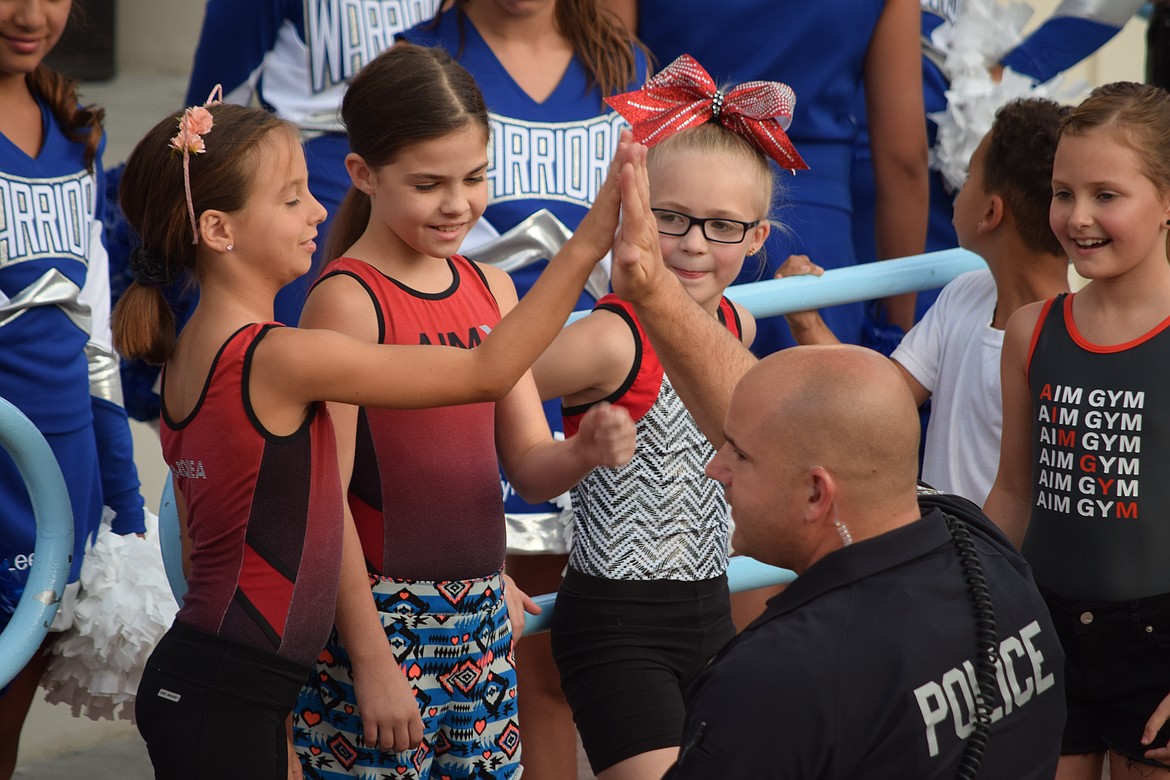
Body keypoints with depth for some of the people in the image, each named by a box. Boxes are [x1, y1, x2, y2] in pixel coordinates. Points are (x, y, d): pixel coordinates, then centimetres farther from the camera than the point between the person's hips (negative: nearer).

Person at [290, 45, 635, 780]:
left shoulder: (491, 288, 8)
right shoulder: (348, 300, -13)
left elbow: (527, 463, 10)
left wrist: (586, 451, -13)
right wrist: (371, 656, -16)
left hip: (481, 617, 7)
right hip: (380, 617, -7)